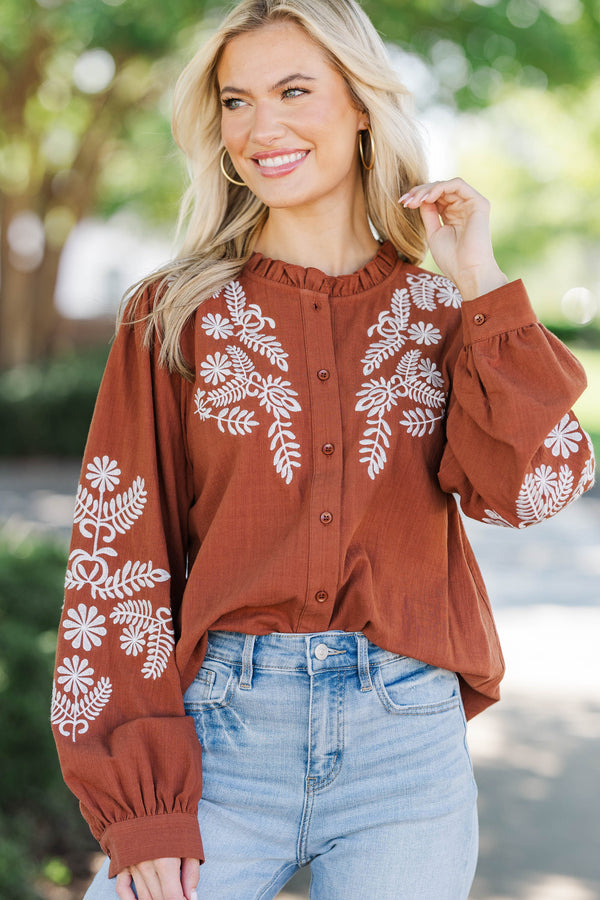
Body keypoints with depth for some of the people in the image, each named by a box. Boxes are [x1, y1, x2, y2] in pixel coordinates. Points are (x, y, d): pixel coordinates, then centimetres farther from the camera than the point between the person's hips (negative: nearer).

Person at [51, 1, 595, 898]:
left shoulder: (443, 314, 8)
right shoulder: (176, 316, 3)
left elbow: (527, 487, -7)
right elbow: (118, 553, -2)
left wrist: (482, 284, -6)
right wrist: (139, 804, -9)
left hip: (407, 739, 1)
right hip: (219, 730, -1)